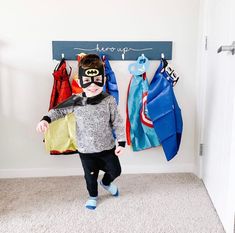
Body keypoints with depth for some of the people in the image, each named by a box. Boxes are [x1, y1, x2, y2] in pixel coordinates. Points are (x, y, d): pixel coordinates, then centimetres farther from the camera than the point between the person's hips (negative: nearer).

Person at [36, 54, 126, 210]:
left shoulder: (109, 100, -15)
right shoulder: (76, 101, -14)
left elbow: (118, 122, -8)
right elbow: (59, 110, 1)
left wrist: (121, 142, -9)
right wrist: (46, 119, -15)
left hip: (108, 146, 0)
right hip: (86, 149, 0)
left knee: (115, 170, 16)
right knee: (90, 175, 17)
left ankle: (106, 182, 51)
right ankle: (93, 196, 47)